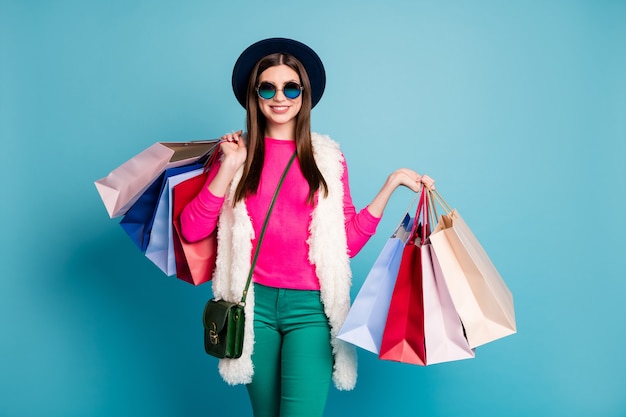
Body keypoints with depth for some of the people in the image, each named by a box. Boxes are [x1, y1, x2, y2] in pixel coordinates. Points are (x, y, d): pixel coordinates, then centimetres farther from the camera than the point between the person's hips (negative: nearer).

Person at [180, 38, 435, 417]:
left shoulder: (328, 157, 6)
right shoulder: (238, 154, 6)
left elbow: (349, 241, 3)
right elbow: (192, 230, -4)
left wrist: (392, 183, -1)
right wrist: (229, 167, -9)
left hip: (310, 305, -1)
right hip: (255, 301, 1)